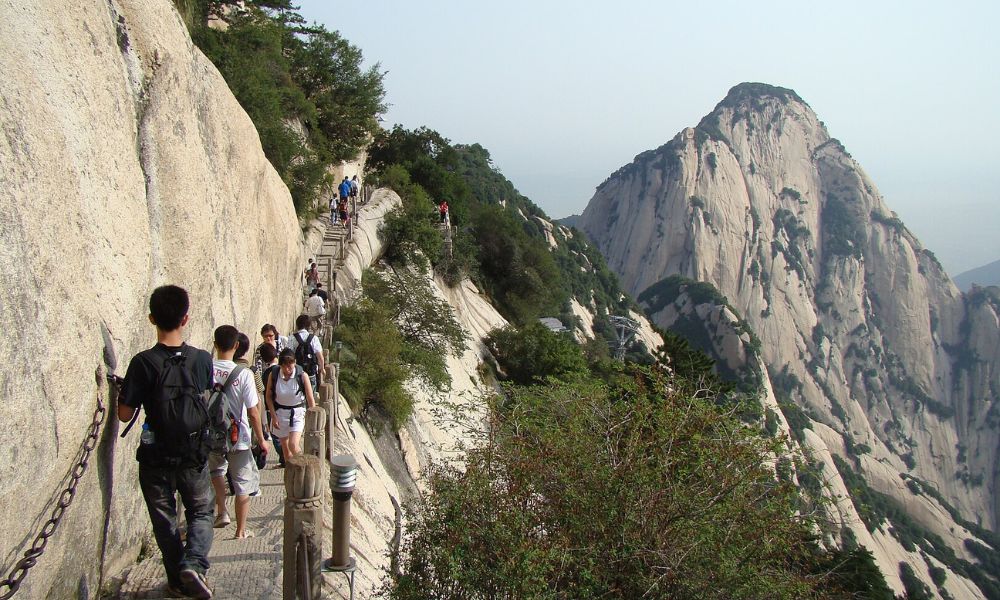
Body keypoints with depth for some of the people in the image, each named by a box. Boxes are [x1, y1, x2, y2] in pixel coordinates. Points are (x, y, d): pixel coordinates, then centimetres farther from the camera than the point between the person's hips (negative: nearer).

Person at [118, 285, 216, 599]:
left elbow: (125, 414, -13)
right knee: (201, 512, 19)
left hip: (157, 458, -1)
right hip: (195, 455, 1)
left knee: (165, 519, 17)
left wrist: (125, 391, 5)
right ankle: (194, 563, -2)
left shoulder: (143, 363, -17)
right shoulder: (203, 359, -9)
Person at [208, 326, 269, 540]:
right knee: (243, 484, 12)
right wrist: (261, 439, -1)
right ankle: (241, 530, 19)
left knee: (216, 470, 32)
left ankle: (221, 512, 24)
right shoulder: (244, 374, -16)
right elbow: (253, 412, -14)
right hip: (238, 439, -3)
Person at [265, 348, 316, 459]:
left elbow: (310, 399, -10)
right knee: (285, 446, 10)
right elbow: (268, 396, 0)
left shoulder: (302, 376, -15)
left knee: (293, 445, -17)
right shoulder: (273, 375, -10)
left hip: (297, 413, -2)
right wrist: (273, 416, -5)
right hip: (280, 413, 2)